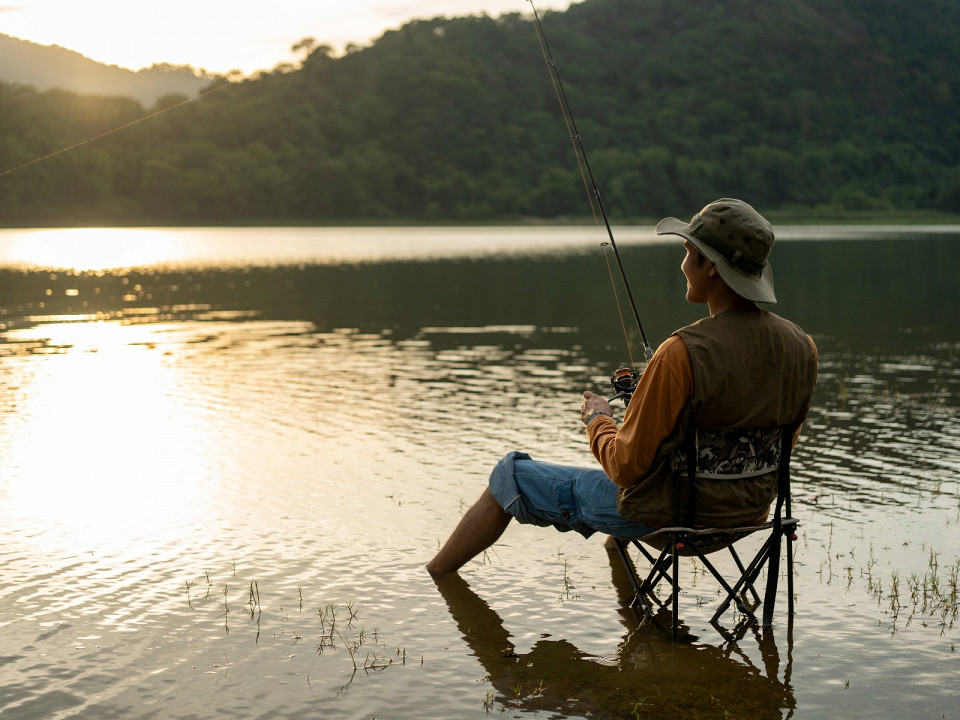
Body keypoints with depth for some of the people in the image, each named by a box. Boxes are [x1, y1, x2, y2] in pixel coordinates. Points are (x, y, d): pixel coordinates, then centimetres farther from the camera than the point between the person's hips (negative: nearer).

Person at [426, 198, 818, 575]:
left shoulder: (683, 355, -30)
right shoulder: (800, 348, -9)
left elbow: (628, 467, -24)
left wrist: (598, 422, -2)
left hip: (668, 514, -7)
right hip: (749, 513, 7)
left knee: (510, 476, 12)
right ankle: (615, 549, 61)